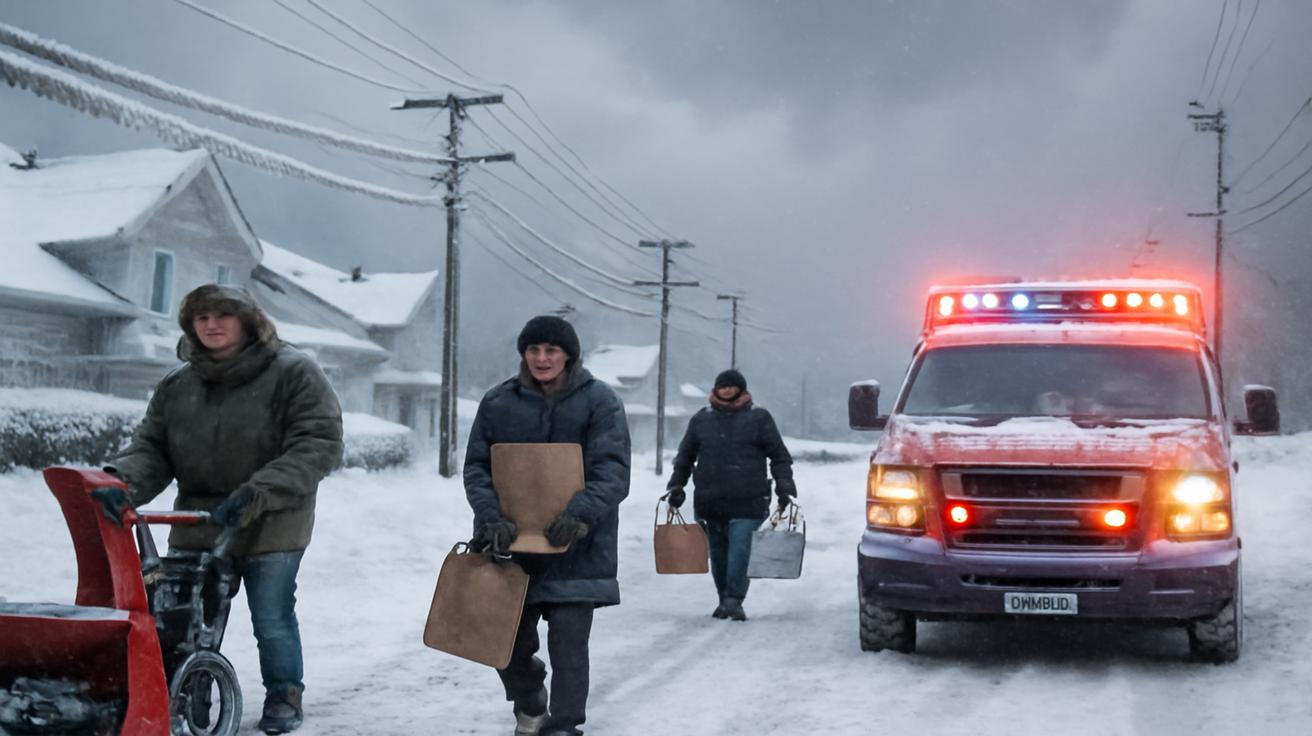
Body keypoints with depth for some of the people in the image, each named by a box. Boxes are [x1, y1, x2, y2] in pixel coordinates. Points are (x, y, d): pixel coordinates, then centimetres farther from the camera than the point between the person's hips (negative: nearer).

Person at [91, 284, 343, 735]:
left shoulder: (293, 373, -9)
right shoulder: (178, 385, 7)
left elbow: (320, 445, -16)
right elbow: (152, 448, 6)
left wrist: (257, 494, -25)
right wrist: (123, 482, -19)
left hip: (271, 525, -4)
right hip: (197, 524, 4)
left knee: (272, 619, 4)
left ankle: (284, 696, 26)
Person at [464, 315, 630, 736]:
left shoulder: (599, 400, -2)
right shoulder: (499, 402, 5)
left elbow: (613, 470, -10)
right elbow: (476, 467, 3)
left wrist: (580, 514, -27)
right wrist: (491, 517, -15)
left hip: (576, 546, -3)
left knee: (569, 639, -6)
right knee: (509, 639, 9)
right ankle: (529, 702, 39)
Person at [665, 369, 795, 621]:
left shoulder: (759, 418, 5)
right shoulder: (701, 419, 12)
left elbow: (780, 456, 7)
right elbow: (685, 456, 21)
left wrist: (785, 488, -3)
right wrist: (676, 486, 13)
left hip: (747, 504, -3)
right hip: (709, 503, 3)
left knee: (740, 551, -12)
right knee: (718, 553, 10)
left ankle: (734, 600, -7)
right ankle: (725, 599, 22)